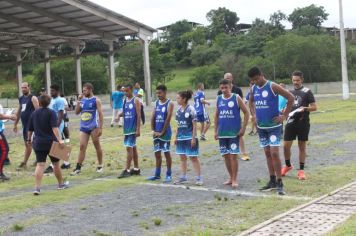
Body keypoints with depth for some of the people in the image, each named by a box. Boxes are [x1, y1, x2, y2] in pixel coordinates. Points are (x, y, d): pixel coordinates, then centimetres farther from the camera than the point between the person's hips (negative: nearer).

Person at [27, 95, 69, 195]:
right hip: (51, 142, -3)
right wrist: (59, 139, -26)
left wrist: (29, 139, 29)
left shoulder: (34, 113, 7)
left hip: (38, 142, 3)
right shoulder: (51, 112, -7)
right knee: (56, 163, 13)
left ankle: (37, 188, -12)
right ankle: (61, 184, 28)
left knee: (40, 165, -1)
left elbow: (30, 129, 14)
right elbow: (54, 127, -20)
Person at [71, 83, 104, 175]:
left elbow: (100, 114, -8)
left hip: (93, 127, -4)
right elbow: (77, 112, 9)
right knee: (82, 147, -1)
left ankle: (100, 165, 18)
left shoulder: (96, 100, -5)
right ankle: (78, 168, -2)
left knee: (97, 146, 6)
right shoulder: (82, 100, 10)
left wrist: (100, 128, -14)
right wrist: (79, 101, -1)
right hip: (83, 127, 5)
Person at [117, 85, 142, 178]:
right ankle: (136, 169, 21)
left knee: (129, 148, -10)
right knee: (133, 148, 13)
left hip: (133, 128, -8)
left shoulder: (136, 101, -10)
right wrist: (119, 115, -3)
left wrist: (138, 129, -19)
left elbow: (139, 116, -14)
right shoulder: (125, 100, 11)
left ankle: (127, 170, -9)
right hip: (127, 128, 8)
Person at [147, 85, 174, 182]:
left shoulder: (169, 104, -8)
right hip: (156, 133, 6)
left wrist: (162, 132, -16)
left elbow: (168, 119, -14)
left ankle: (169, 175, 7)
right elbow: (153, 117, 8)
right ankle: (157, 174, 19)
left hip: (165, 133, -6)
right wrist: (153, 130, -2)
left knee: (167, 153, -1)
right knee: (157, 153, 10)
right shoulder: (156, 103, 10)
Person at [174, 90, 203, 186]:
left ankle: (199, 177, 6)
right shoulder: (179, 109, 6)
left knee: (193, 157, -2)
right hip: (181, 137, 6)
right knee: (182, 157, 12)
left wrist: (193, 138, -15)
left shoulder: (191, 109, -11)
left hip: (189, 137, -6)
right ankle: (183, 177, 21)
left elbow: (194, 125, -11)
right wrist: (176, 137, 11)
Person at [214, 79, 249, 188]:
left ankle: (234, 179, 3)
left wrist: (243, 128, -9)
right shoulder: (219, 99, 6)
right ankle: (231, 177, 22)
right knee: (226, 156, 9)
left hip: (234, 133, -5)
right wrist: (216, 131, 9)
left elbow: (246, 113, -4)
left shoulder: (236, 98, -6)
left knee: (233, 156, -5)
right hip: (222, 133, 5)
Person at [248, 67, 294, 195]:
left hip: (274, 125, -6)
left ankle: (279, 183, -6)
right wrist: (254, 115, 11)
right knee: (267, 153, 11)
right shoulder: (254, 89, 5)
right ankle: (272, 181, 19)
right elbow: (251, 101, 25)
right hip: (261, 126, 6)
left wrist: (284, 116, -14)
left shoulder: (272, 87, -14)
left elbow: (290, 98, -14)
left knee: (274, 153, -12)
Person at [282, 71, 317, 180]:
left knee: (302, 146, 5)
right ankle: (288, 165, 24)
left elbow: (314, 107, -3)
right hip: (291, 122, 3)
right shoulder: (289, 92, 9)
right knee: (286, 146, 1)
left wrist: (305, 108, -21)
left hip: (303, 123, -3)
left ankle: (301, 170, 14)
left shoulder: (307, 92, -2)